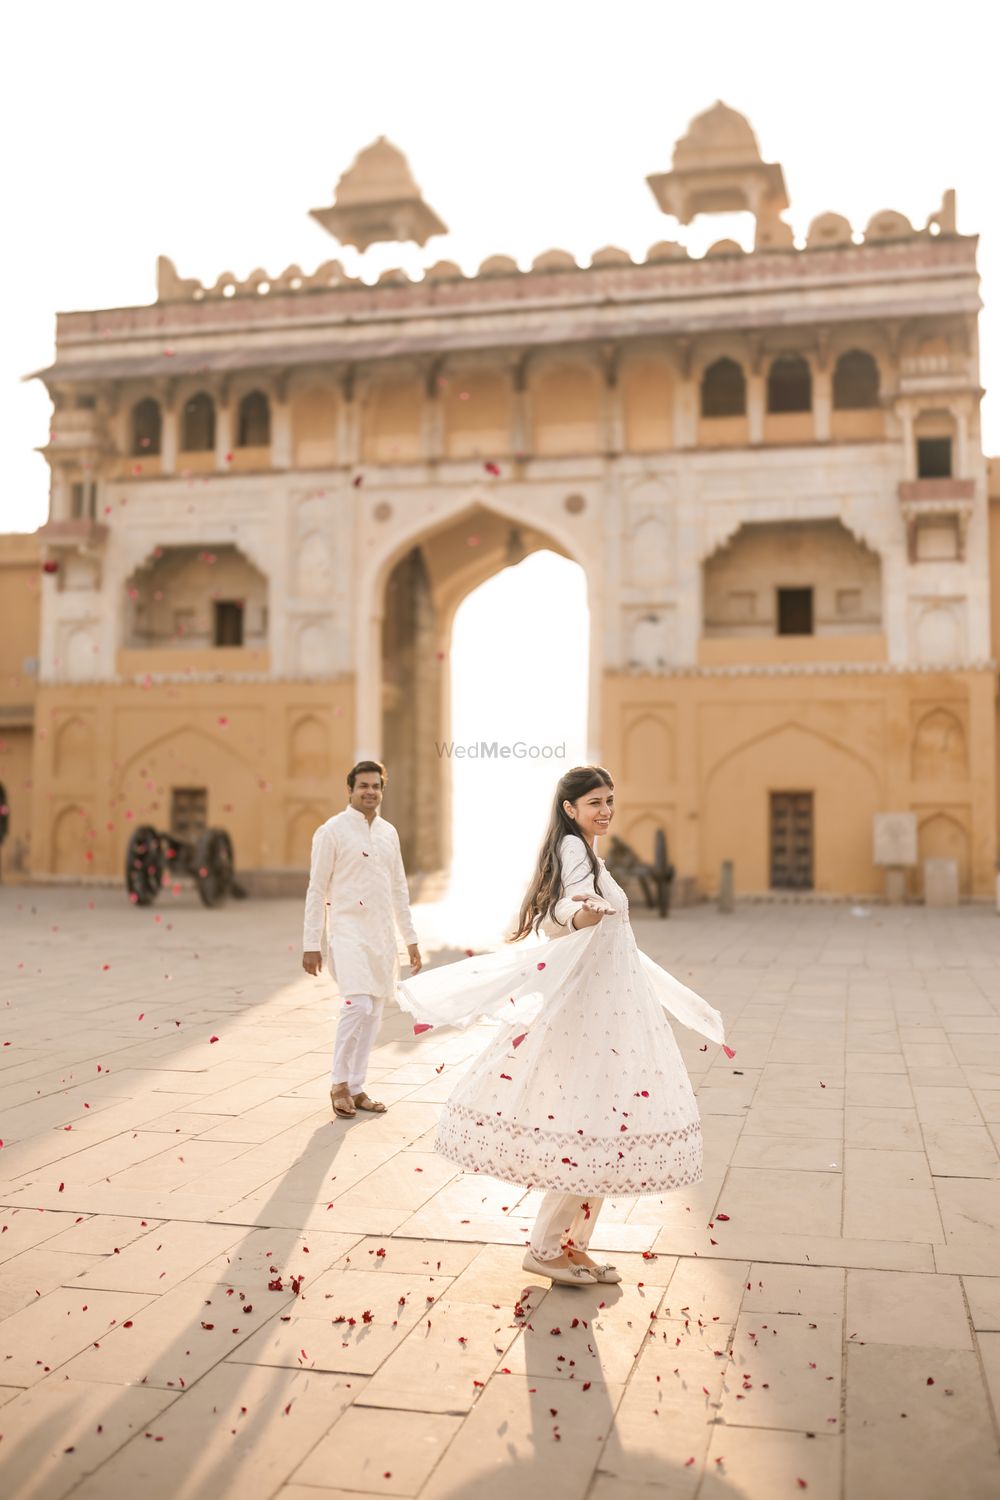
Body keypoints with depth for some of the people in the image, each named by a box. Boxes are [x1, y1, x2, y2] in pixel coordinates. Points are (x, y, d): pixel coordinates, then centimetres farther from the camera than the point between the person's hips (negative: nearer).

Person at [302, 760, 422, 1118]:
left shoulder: (389, 832, 11)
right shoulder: (332, 831, -6)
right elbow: (316, 889, -6)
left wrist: (411, 939, 15)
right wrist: (311, 944, -9)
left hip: (382, 934, 6)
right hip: (349, 931, -6)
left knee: (373, 1014, 8)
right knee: (358, 1005, -19)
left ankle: (355, 1088, 18)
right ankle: (339, 1082, -2)